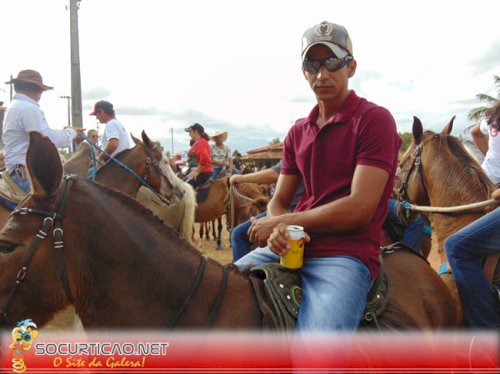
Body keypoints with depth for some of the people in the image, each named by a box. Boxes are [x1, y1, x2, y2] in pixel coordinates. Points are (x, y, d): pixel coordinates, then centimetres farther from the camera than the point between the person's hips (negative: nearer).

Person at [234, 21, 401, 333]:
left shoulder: (375, 119, -4)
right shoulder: (298, 133, 16)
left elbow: (359, 208, -14)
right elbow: (279, 201, 14)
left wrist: (278, 223, -10)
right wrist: (278, 231, -12)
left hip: (347, 254, -6)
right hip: (290, 247, 6)